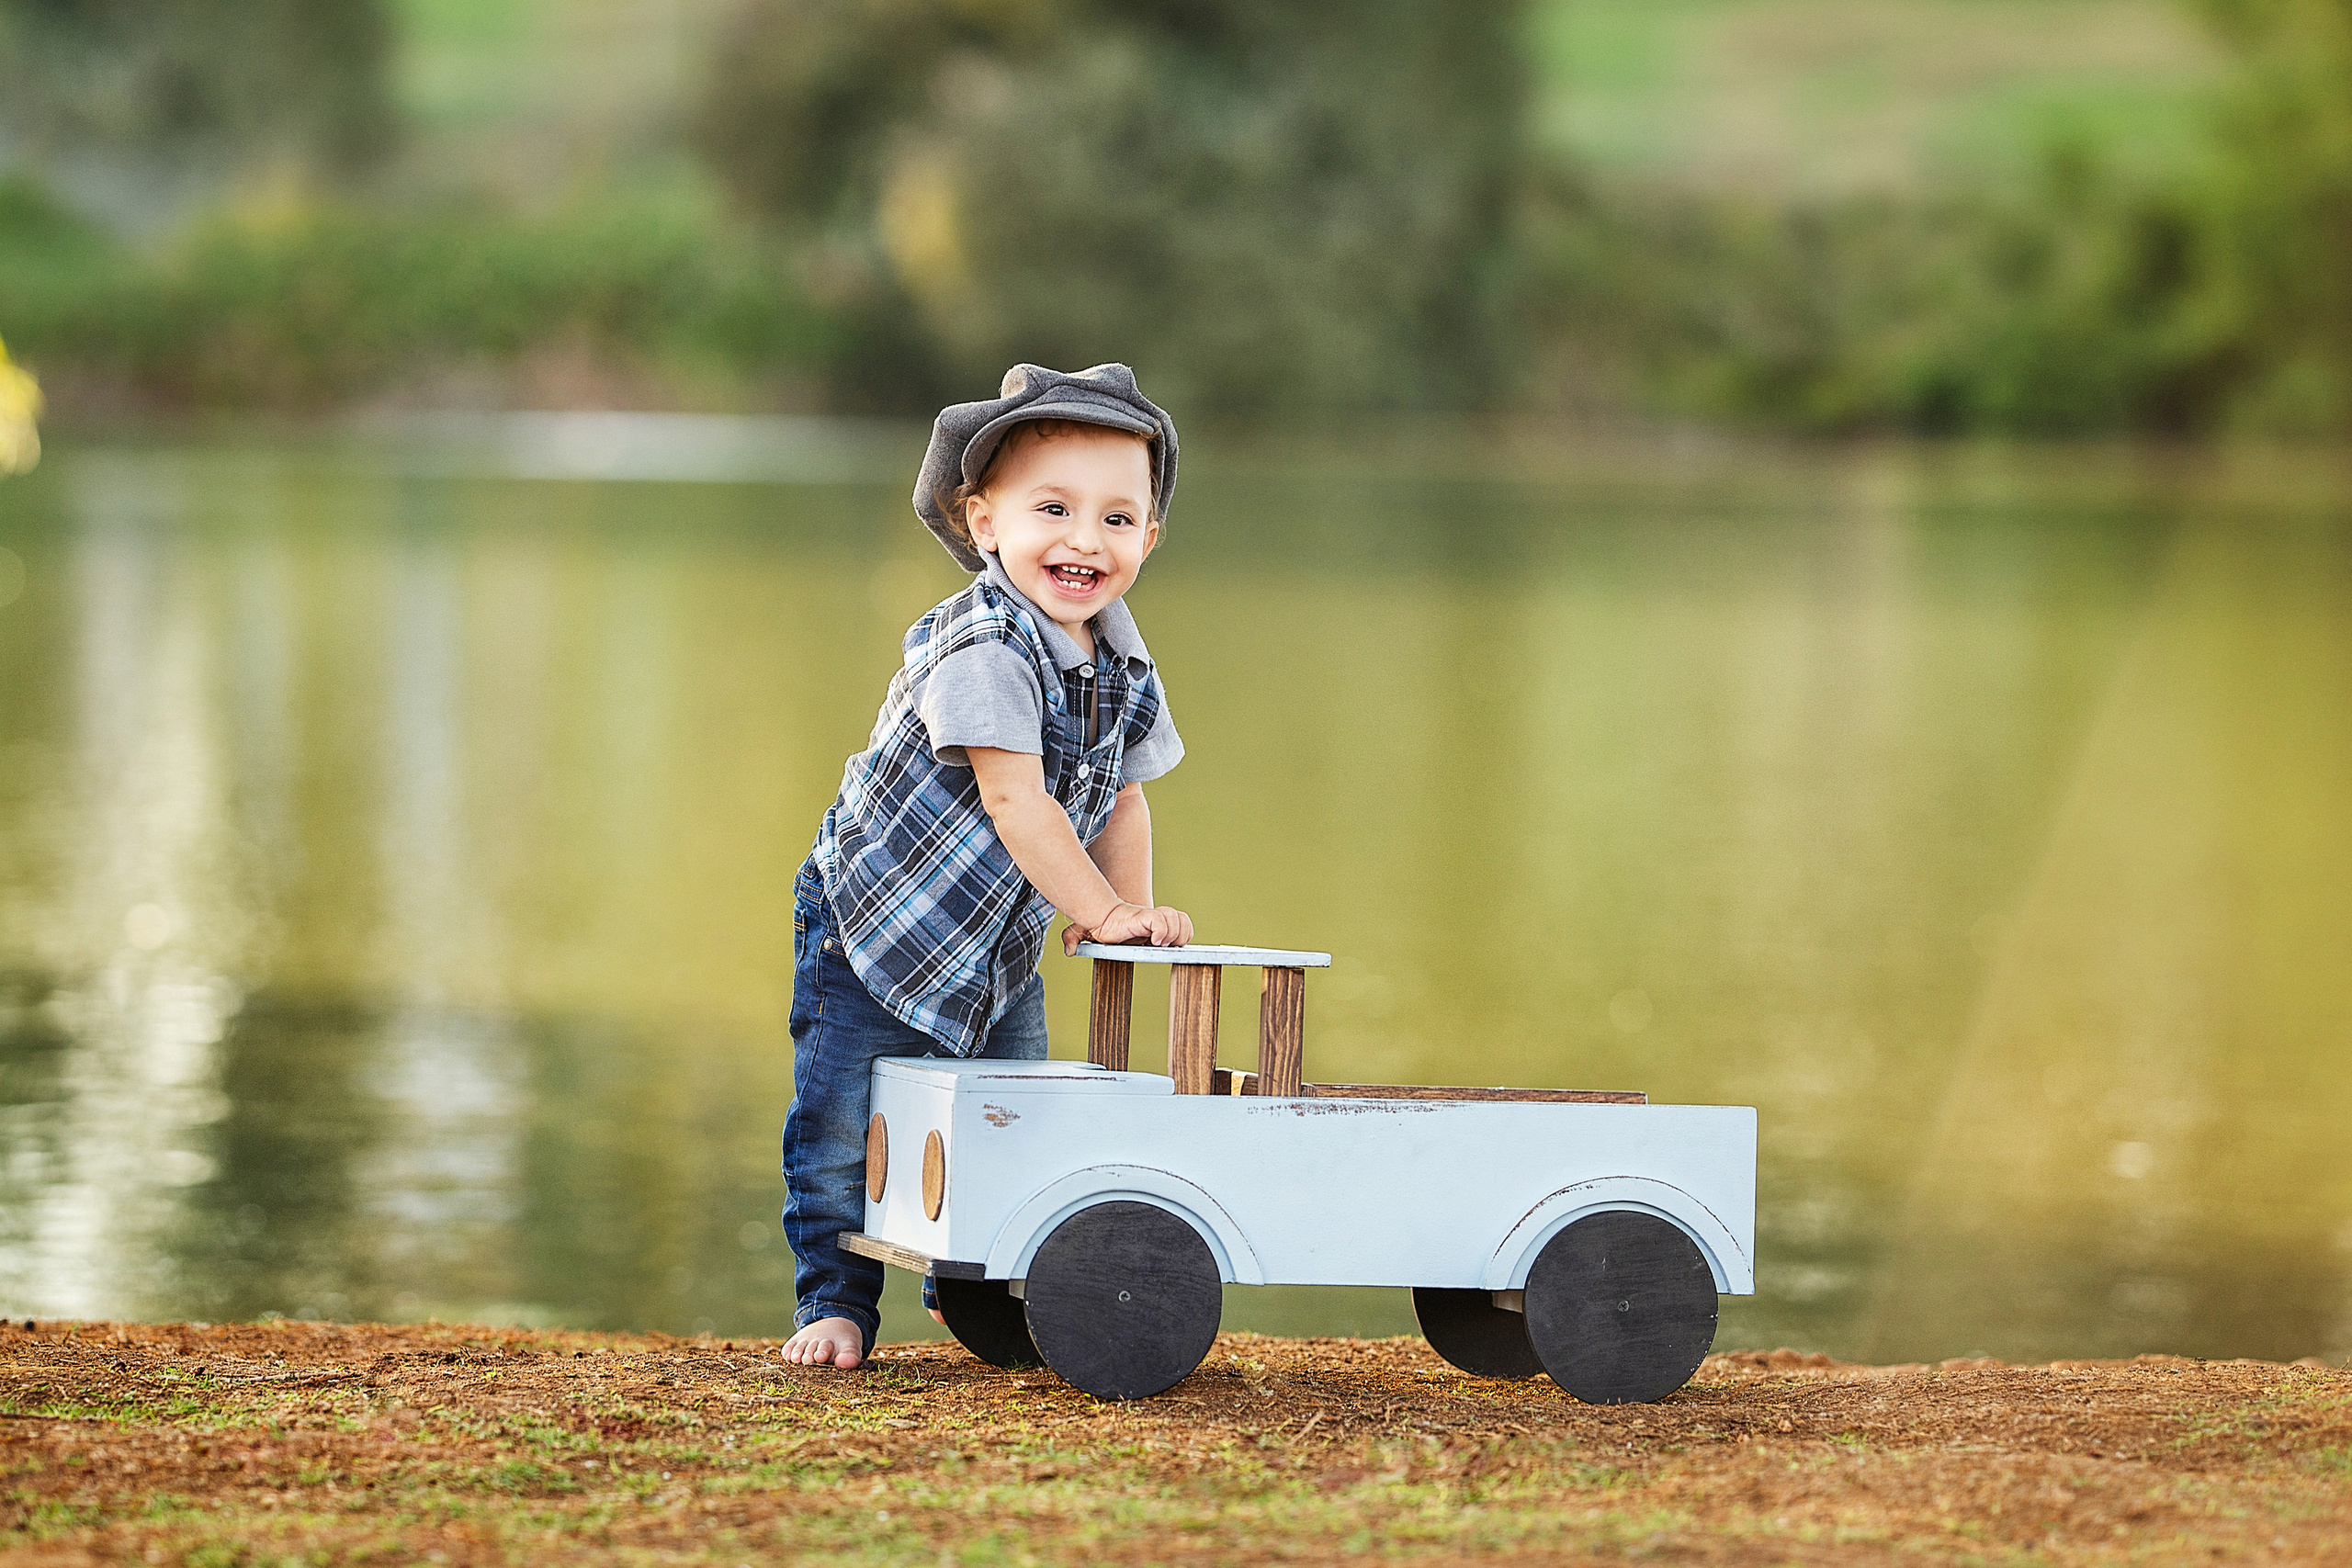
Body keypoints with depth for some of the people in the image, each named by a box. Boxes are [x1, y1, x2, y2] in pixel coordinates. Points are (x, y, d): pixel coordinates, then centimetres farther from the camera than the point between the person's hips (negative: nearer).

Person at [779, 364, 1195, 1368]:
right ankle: (836, 1300, 11)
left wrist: (1129, 911, -4)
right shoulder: (982, 648, -29)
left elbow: (1121, 798, 10)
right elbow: (1014, 799, -31)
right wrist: (1109, 911, -28)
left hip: (1001, 947, 7)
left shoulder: (1125, 670, -4)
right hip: (869, 922, -7)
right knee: (844, 1132, -4)